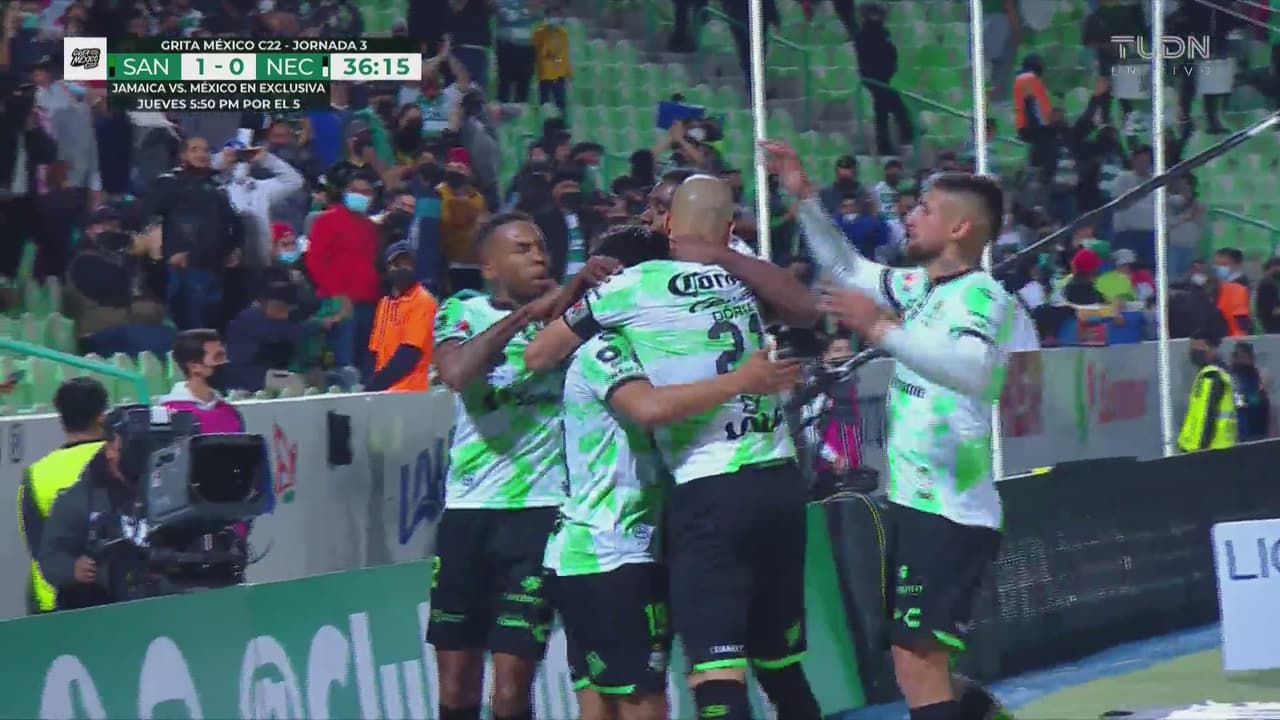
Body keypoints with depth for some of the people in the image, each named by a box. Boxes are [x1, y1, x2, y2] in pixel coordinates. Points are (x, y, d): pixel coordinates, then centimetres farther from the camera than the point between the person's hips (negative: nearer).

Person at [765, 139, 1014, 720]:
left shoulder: (982, 296, -14)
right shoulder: (920, 286, 13)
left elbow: (973, 371, -33)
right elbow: (846, 267, 29)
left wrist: (882, 329, -38)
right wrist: (804, 196, 19)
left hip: (950, 512, -10)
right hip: (914, 502, 10)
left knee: (919, 670, -14)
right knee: (920, 667, 16)